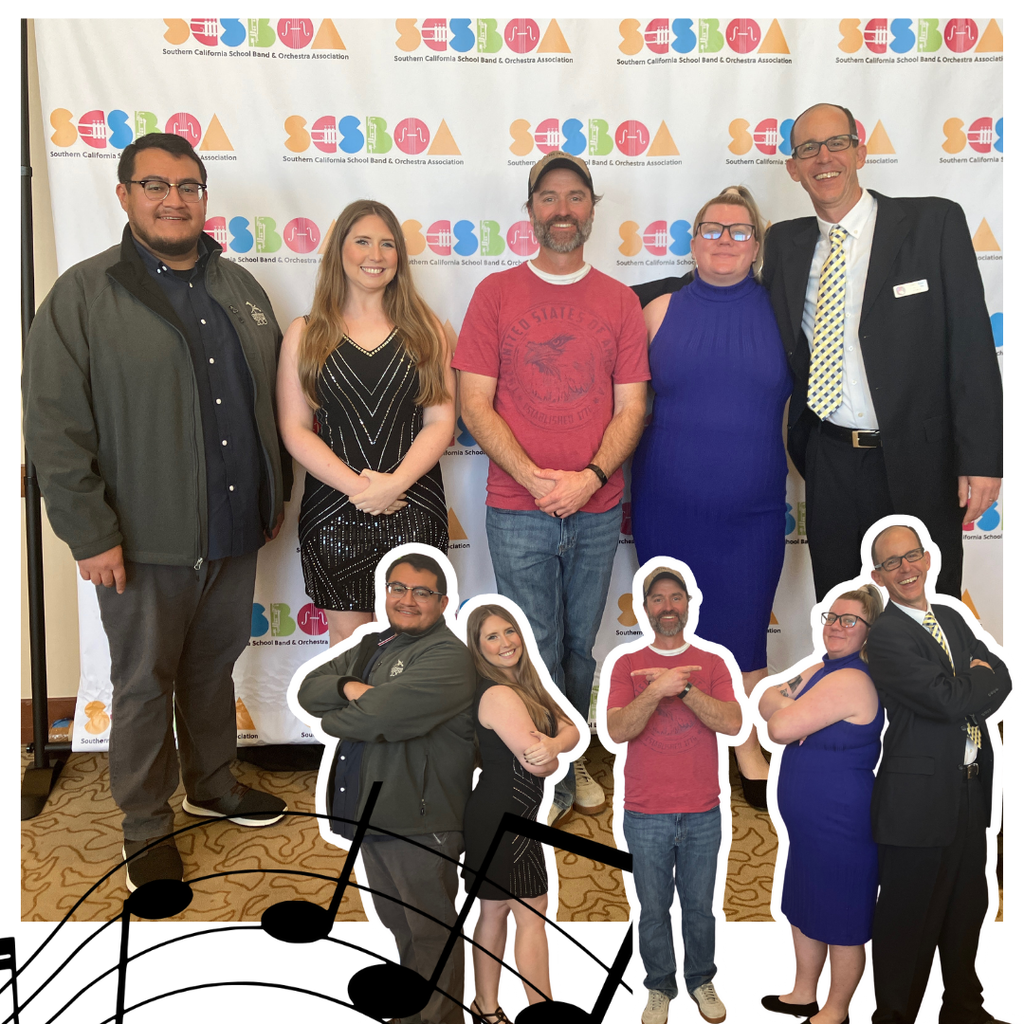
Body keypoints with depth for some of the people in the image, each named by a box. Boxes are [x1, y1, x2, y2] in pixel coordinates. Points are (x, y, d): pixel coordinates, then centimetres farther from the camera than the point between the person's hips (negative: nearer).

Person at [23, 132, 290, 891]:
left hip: (234, 530, 5)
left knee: (214, 666, 20)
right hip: (145, 542, -5)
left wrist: (277, 490, 14)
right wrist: (90, 534, -15)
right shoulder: (84, 295, -8)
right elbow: (55, 428, -12)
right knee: (145, 684, 9)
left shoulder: (240, 288, 9)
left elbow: (272, 398, 16)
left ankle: (213, 785, 39)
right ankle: (147, 827, 26)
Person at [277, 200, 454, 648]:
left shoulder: (425, 330, 8)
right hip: (333, 513, 0)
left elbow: (441, 420, 1)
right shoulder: (305, 334, 5)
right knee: (347, 640, 7)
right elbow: (295, 430, -1)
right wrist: (356, 486, -13)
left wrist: (395, 483, -13)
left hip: (414, 511, 1)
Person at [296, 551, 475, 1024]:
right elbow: (308, 688, 5)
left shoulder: (448, 657, -17)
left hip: (420, 821, -9)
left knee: (429, 931, 7)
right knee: (399, 924, 24)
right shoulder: (371, 647, 12)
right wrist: (347, 687, -17)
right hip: (372, 813, 9)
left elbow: (381, 716, -26)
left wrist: (334, 719, -6)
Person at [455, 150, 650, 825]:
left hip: (597, 509, 2)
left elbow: (631, 408, 3)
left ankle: (570, 760, 34)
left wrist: (589, 477, -14)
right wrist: (535, 479, -15)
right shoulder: (496, 293, 1)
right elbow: (474, 404, -4)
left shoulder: (620, 302, 7)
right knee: (536, 655, 5)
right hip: (519, 510, -2)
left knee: (580, 650, 14)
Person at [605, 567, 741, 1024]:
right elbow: (617, 731, -14)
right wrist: (657, 690, -27)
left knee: (699, 906, 15)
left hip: (702, 814, 1)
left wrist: (681, 688, -22)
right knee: (654, 909, 11)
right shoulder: (628, 665, -2)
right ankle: (659, 987, 31)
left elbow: (733, 723, -13)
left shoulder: (711, 664, 2)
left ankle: (701, 980, 36)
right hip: (645, 815, -1)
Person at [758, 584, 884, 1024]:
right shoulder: (819, 669, 7)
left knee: (841, 923, 9)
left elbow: (780, 727, -26)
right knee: (803, 909, 22)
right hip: (809, 822, 9)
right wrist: (789, 707, -13)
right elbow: (766, 701, 8)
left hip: (841, 826, -9)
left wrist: (785, 710, -5)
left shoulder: (850, 680, -25)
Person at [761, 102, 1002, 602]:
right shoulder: (783, 242, 7)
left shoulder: (935, 222, -4)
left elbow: (972, 345, -7)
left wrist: (981, 458, -13)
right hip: (828, 462, 3)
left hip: (918, 463, -3)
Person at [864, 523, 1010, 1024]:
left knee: (968, 908, 21)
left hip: (971, 789, 8)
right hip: (920, 798, -8)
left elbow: (1001, 677, 4)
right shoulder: (884, 636, -15)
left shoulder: (952, 619, 12)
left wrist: (967, 698, -14)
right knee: (908, 920, 4)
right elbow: (946, 700, -22)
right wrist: (981, 677, -4)